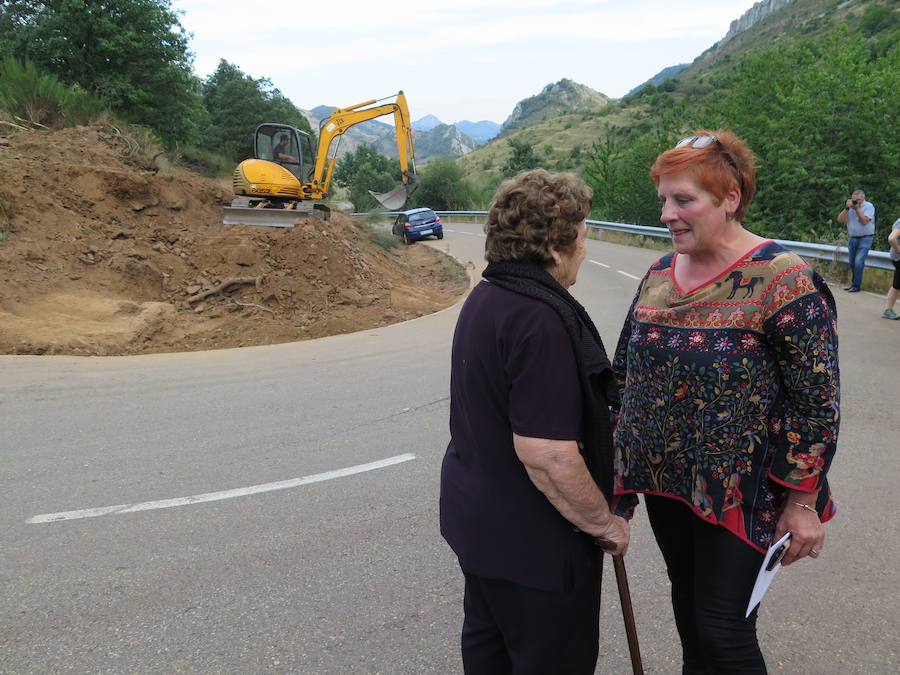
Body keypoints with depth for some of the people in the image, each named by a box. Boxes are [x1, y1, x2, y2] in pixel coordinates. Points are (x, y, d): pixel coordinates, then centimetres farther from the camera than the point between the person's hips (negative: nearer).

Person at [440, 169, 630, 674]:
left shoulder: (486, 297, 5)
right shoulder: (541, 318, -27)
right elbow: (546, 454, -30)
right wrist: (604, 522, -15)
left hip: (475, 514, 9)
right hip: (532, 540, -9)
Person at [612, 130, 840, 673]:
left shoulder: (781, 280, -16)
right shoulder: (658, 275, 4)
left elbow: (816, 399, -15)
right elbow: (627, 372, 12)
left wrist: (802, 502, -14)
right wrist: (623, 459, 12)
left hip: (739, 493, -6)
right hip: (665, 484, 6)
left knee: (723, 631, 2)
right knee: (688, 608, 20)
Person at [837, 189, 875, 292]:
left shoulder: (869, 206, -5)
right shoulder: (850, 207, 7)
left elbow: (864, 221, -17)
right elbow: (840, 220, -2)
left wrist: (857, 208, -17)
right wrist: (846, 208, -14)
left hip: (865, 239, -5)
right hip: (852, 238, 5)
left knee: (858, 262, -14)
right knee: (852, 263, 11)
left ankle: (856, 285, -8)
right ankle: (853, 283, 23)